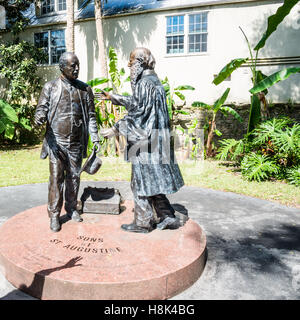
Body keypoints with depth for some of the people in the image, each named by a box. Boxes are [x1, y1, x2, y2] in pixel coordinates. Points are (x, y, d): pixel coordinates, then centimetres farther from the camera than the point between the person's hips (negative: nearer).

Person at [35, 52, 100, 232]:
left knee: (74, 177, 10)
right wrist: (40, 118, -22)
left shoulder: (85, 89, 9)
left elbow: (91, 116, 10)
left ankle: (71, 208, 27)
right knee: (56, 178, 0)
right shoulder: (50, 87, 3)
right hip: (56, 141, -2)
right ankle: (54, 214, 12)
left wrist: (95, 138, 4)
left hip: (77, 142, 2)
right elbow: (41, 109, 3)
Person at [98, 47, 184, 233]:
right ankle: (166, 215, 21)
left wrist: (116, 130, -15)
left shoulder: (145, 83, -15)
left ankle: (143, 223, 15)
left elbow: (138, 113, -19)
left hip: (146, 140, -10)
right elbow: (135, 102, 27)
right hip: (155, 139, 10)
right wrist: (112, 97, 31)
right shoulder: (152, 80, 16)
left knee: (142, 181, 2)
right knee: (153, 179, 16)